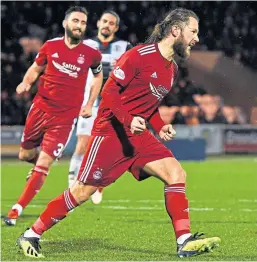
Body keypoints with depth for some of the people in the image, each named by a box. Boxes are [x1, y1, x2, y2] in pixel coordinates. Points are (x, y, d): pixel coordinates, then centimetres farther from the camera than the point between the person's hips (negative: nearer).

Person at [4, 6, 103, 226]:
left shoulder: (91, 54, -3)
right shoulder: (51, 46, -1)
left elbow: (98, 76, 18)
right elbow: (35, 69, 14)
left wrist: (90, 104, 10)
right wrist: (26, 82, -7)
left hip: (65, 116, -2)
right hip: (41, 108, 3)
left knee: (43, 165, -10)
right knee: (25, 155, 11)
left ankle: (15, 212, -4)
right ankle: (42, 161, 48)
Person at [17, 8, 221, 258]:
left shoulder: (172, 68, 12)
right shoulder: (140, 55, -15)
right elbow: (109, 90, -16)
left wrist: (160, 126, 6)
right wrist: (128, 120, -28)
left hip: (138, 135, 8)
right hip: (112, 131, -8)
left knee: (176, 173, -10)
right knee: (83, 191, -5)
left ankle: (185, 242, -12)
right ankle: (31, 235, 9)